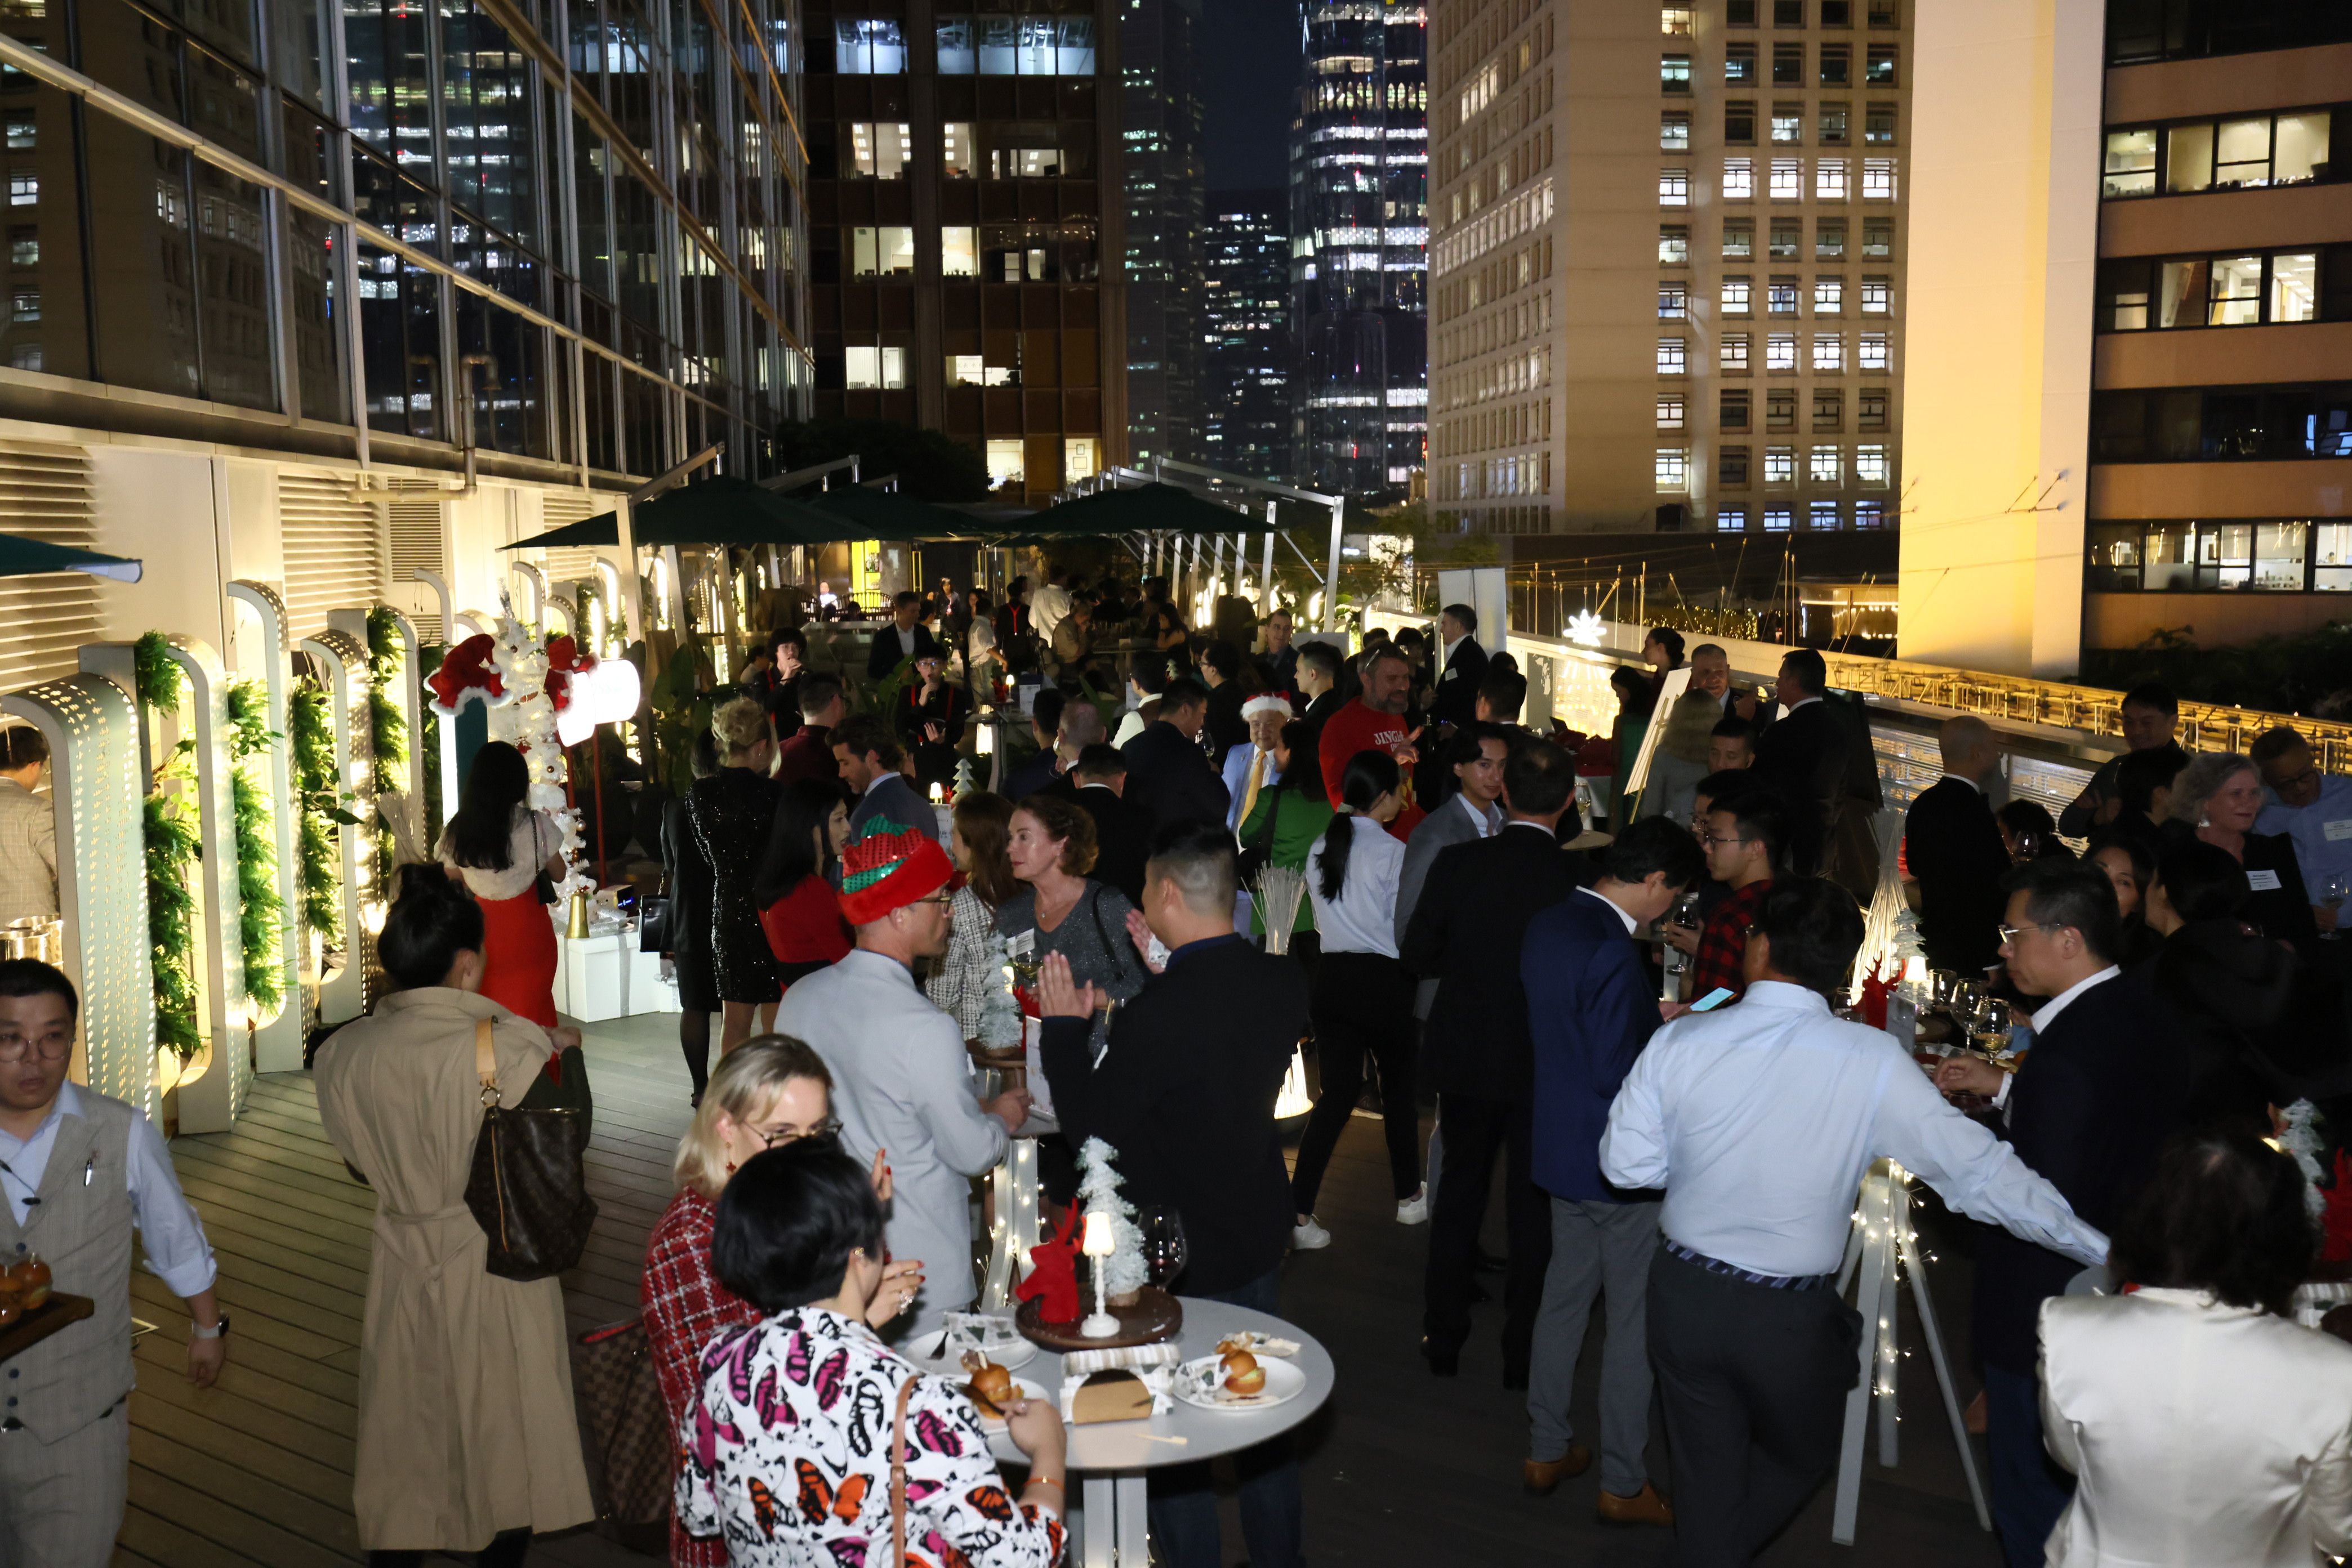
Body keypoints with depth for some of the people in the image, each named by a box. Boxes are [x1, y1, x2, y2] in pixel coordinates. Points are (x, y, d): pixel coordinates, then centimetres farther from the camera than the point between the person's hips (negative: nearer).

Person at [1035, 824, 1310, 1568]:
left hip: (1181, 1255, -7)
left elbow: (1087, 1121, -18)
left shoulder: (1160, 1011, -29)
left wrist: (1064, 1024, -6)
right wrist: (1162, 976, 9)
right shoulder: (1283, 983, -8)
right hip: (1260, 1235, 7)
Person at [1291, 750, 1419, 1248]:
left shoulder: (1319, 850, 4)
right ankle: (1408, 1193, 32)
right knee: (1400, 1083, 16)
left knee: (1338, 1089, 8)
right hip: (1384, 979, -5)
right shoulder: (1392, 853, -14)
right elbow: (1407, 928, -11)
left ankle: (1299, 1211, -2)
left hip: (1332, 977, 5)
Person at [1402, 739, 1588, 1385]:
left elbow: (1417, 955, -5)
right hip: (1547, 1065, -2)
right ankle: (1522, 1355, 22)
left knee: (1458, 1194, 19)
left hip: (1464, 1057, 2)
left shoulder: (1457, 864, -14)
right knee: (1535, 1209, 14)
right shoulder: (1579, 877, -18)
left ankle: (1443, 1341, 29)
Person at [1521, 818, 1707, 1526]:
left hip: (1560, 1145, 9)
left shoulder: (1547, 924, 2)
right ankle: (1622, 1484, 19)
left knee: (1564, 1297, 20)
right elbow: (1616, 1077, -26)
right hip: (1618, 1167, -9)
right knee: (1635, 1320, 6)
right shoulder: (1613, 953, -27)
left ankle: (1546, 1451, 32)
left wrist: (1650, 1020, 12)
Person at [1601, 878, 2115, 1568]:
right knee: (1802, 1458, 28)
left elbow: (1626, 1165, -6)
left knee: (1706, 1480, 21)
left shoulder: (1679, 1042, -12)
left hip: (1684, 1296, 2)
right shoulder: (1871, 1063, -16)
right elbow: (1978, 1169, -14)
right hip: (1789, 1318, -2)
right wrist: (2103, 1250, -7)